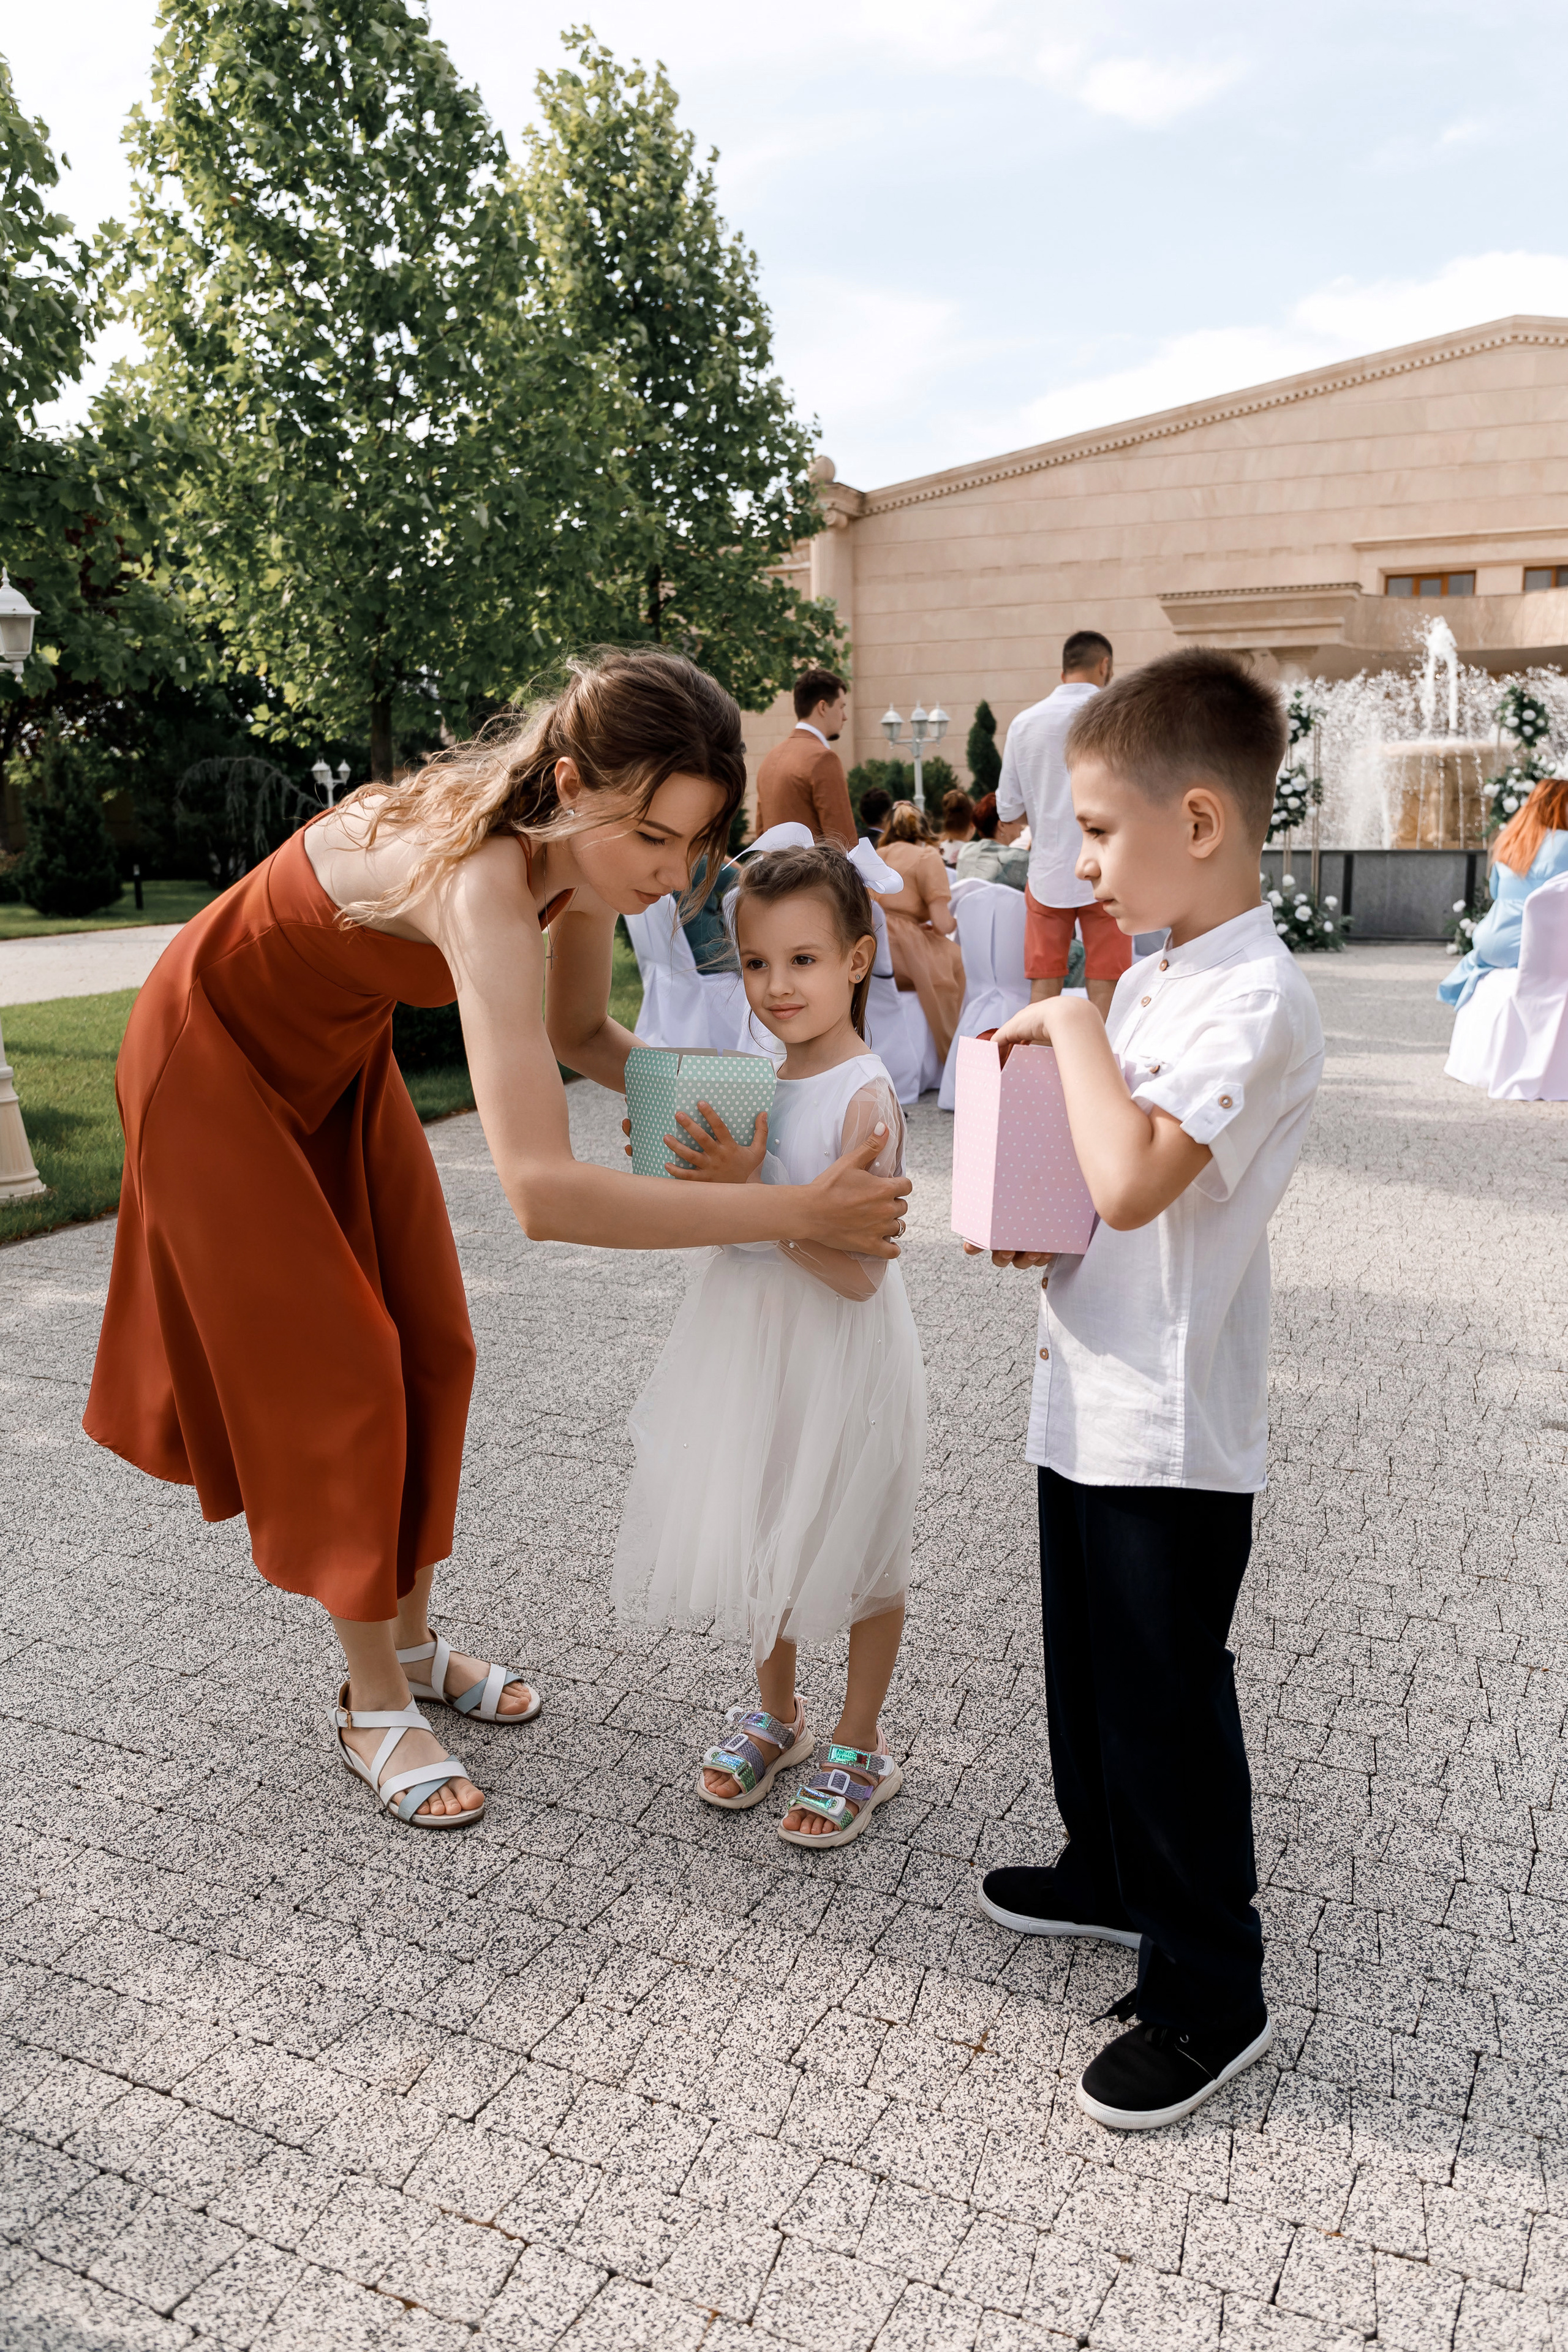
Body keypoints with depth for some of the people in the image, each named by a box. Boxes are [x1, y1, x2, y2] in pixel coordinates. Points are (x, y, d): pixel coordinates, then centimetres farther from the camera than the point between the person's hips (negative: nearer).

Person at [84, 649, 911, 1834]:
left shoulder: (580, 848, -18)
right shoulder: (485, 880, -43)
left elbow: (578, 1036, 0)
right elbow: (543, 1191, -52)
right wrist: (799, 1213, -48)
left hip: (342, 1052, 8)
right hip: (217, 1057, -7)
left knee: (429, 1349, 8)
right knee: (332, 1370, -3)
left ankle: (413, 1643, 26)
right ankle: (373, 1705, 14)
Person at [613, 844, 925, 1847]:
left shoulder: (866, 1097, -20)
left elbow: (856, 1272, -25)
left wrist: (748, 1192, -31)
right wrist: (684, 1166, -5)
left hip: (840, 1352, -7)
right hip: (751, 1340, 7)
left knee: (854, 1552, 11)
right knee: (764, 1533, 20)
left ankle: (860, 1746, 31)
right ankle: (777, 1711, 42)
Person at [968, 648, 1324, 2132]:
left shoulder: (1255, 1001, -21)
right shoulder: (1152, 977, 9)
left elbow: (1134, 1179, -34)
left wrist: (1073, 1029, -22)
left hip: (1173, 1439, -9)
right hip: (1090, 1403, 9)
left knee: (1166, 1705, 5)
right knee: (1090, 1667, 24)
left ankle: (1208, 1993, 24)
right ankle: (1110, 1874, 46)